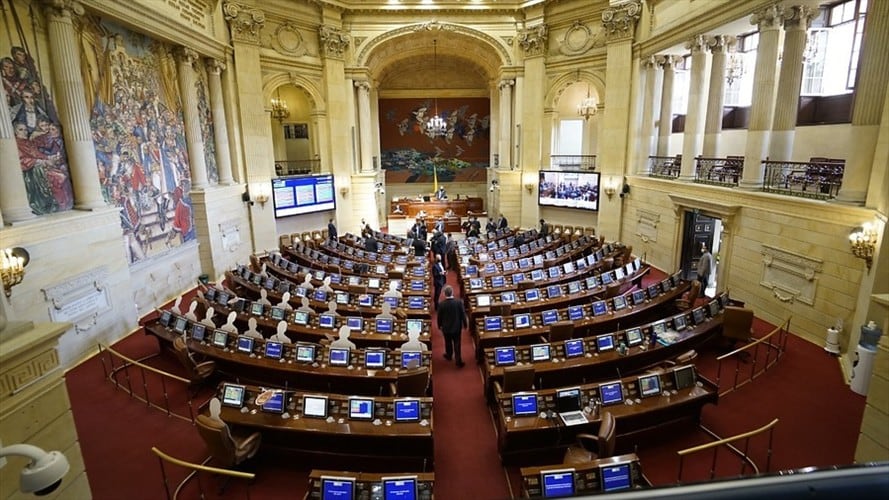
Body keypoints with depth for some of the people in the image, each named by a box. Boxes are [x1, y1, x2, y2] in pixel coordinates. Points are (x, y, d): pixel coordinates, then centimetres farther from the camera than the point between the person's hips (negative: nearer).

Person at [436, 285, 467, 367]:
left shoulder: (442, 304, -19)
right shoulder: (459, 302, -18)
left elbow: (439, 317, -7)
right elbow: (463, 314, -10)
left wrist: (439, 325, 11)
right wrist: (465, 324, 6)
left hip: (446, 327, 0)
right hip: (457, 327, 0)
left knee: (448, 343, 22)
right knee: (457, 344, 8)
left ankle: (449, 355, 44)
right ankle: (458, 362, 9)